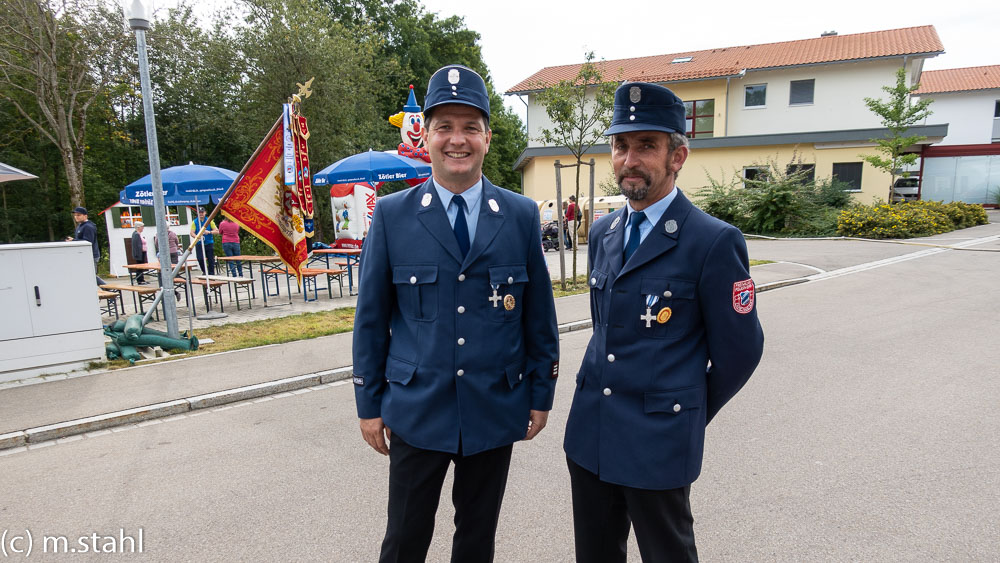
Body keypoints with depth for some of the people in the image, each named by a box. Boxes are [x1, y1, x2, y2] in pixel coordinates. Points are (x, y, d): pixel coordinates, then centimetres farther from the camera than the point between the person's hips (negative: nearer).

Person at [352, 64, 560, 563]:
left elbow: (539, 313, 3)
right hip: (416, 411, -1)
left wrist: (541, 395, 4)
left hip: (496, 410, 1)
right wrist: (368, 404, 1)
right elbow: (371, 316, 0)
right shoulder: (391, 215, -4)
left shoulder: (522, 215, -1)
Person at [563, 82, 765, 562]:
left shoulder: (714, 242, -14)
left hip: (658, 441, -6)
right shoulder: (603, 233, 7)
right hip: (589, 432, 6)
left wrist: (690, 413, 4)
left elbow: (738, 351, -8)